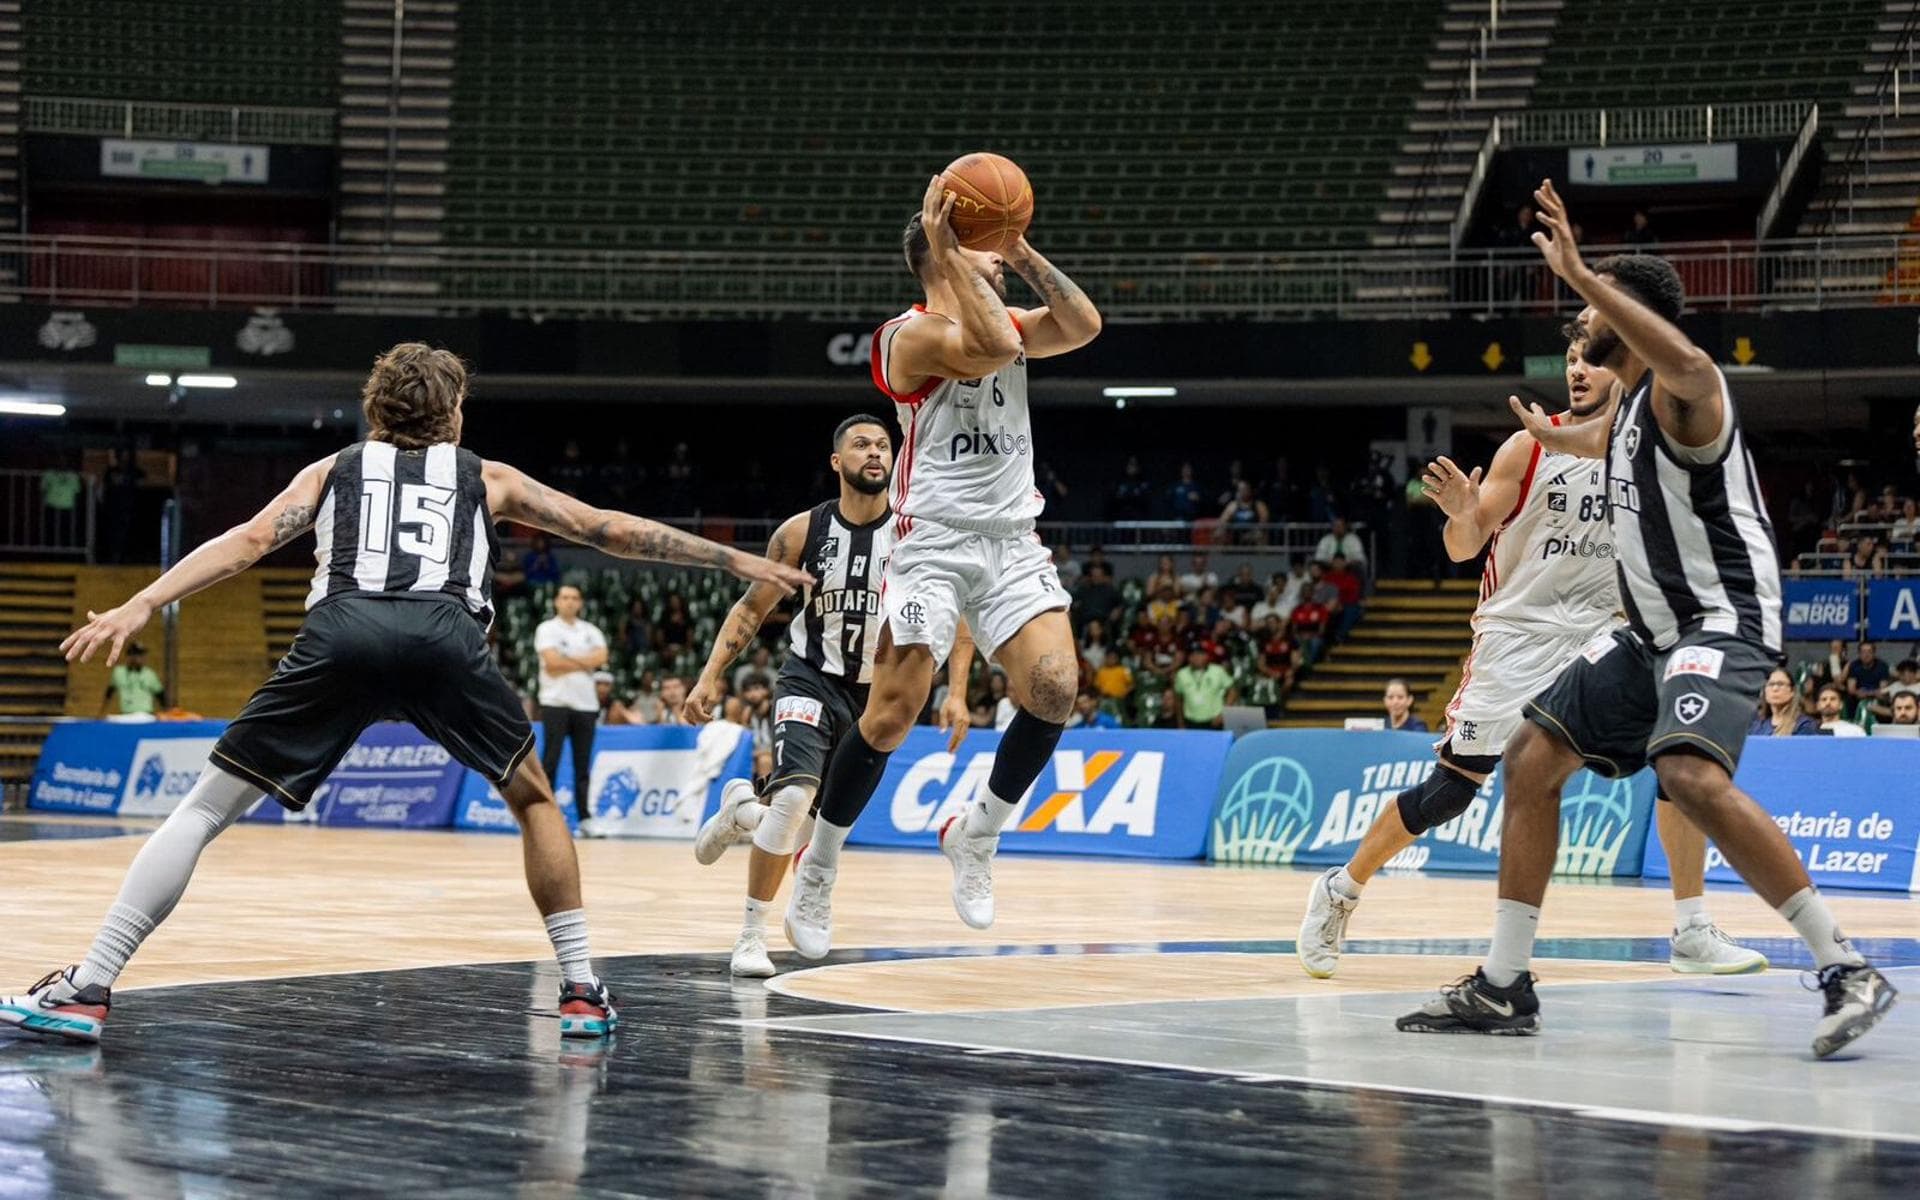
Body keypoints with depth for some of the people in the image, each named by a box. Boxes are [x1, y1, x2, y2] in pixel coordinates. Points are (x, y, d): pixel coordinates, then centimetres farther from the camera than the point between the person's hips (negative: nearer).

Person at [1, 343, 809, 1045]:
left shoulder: (333, 470, 31)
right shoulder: (484, 477, 31)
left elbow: (250, 539, 14)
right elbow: (612, 531, 32)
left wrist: (142, 606, 7)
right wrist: (740, 563, 39)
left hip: (342, 635, 0)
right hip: (446, 638, 0)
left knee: (203, 810, 5)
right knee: (534, 797, 24)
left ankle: (86, 991, -6)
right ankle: (582, 989, 18)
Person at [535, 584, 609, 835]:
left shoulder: (590, 631, 13)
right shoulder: (547, 629, 0)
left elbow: (601, 658, -4)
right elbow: (553, 662, -14)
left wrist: (568, 660, -11)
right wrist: (584, 663, -9)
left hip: (586, 703, 4)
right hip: (556, 702, -4)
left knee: (583, 765, 4)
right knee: (550, 761, -5)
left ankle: (585, 818, 6)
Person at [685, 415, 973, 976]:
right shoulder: (803, 531, -10)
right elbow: (752, 608, 0)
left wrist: (956, 693, -12)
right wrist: (710, 677, -9)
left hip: (878, 690, 2)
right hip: (811, 677, -2)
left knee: (838, 817, 10)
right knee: (795, 797, -25)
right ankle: (752, 933, -9)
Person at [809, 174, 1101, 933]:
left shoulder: (1008, 322, 16)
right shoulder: (911, 335, -7)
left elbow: (1083, 325, -2)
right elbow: (993, 349, -25)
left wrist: (1022, 252, -2)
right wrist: (948, 256, -19)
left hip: (1012, 540, 6)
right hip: (935, 542, -6)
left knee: (1054, 688, -15)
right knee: (891, 715, -9)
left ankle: (976, 835, 5)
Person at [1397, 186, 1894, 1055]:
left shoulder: (1680, 394, -15)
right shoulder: (1629, 404, 15)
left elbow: (1688, 362, -43)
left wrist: (1580, 274, -42)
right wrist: (1550, 435, 62)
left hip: (1722, 622, -10)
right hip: (1654, 631, 10)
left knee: (1691, 774, -33)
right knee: (1532, 757, 7)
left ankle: (1849, 971, -27)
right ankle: (1503, 987, 13)